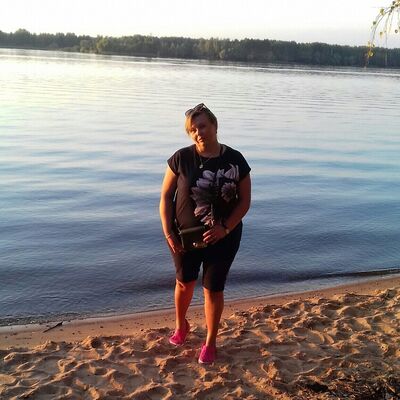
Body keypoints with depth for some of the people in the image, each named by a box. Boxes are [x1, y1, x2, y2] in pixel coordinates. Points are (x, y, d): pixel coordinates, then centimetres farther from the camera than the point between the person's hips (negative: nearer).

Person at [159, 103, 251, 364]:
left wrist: (224, 228, -18)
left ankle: (210, 343, 29)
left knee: (213, 290, 9)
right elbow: (166, 197, -4)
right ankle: (181, 326, 48)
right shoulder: (181, 158, -10)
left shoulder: (235, 160, -9)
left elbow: (245, 201, -5)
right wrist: (168, 233, -10)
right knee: (185, 283, 19)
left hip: (223, 238, -1)